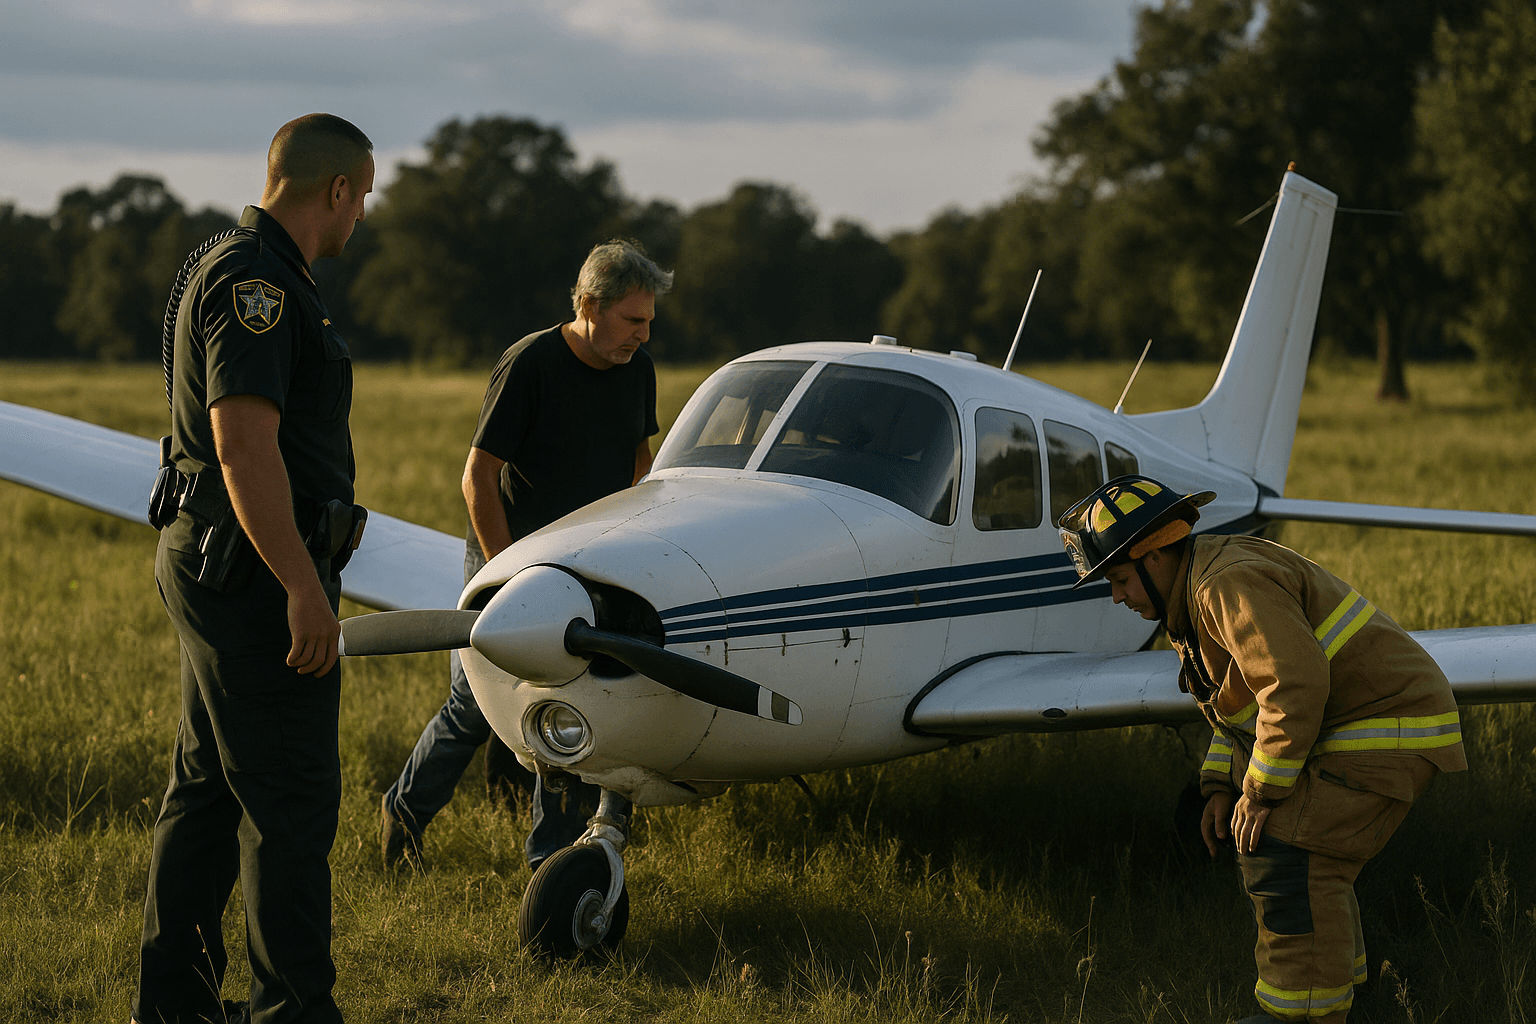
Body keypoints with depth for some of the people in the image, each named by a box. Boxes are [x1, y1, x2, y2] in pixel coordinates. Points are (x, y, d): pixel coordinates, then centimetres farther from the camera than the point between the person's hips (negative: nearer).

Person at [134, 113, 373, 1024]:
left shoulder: (249, 272, 17)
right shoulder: (255, 281, -16)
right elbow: (244, 445, -24)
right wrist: (306, 590, -25)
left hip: (218, 568, 11)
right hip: (255, 573, -11)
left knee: (210, 786, 13)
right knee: (290, 799, -7)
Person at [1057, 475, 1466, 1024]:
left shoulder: (1231, 584, -21)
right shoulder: (1192, 598, 14)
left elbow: (1295, 686, -29)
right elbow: (1244, 699, 23)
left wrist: (1262, 791, -21)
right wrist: (1222, 787, 11)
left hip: (1387, 730, -11)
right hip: (1345, 728, 11)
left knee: (1289, 860, -16)